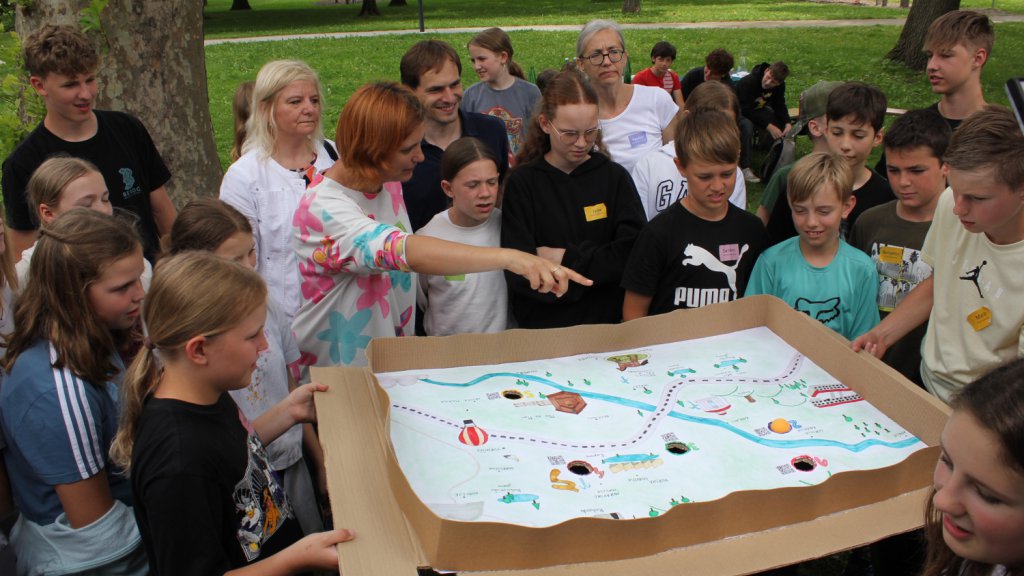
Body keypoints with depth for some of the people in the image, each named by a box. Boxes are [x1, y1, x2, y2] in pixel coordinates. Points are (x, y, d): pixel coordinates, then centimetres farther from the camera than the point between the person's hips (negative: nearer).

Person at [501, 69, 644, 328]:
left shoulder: (615, 177, 5)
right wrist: (600, 265, -9)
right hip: (542, 327, -1)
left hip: (610, 322, 1)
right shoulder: (522, 183, -2)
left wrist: (568, 259, -9)